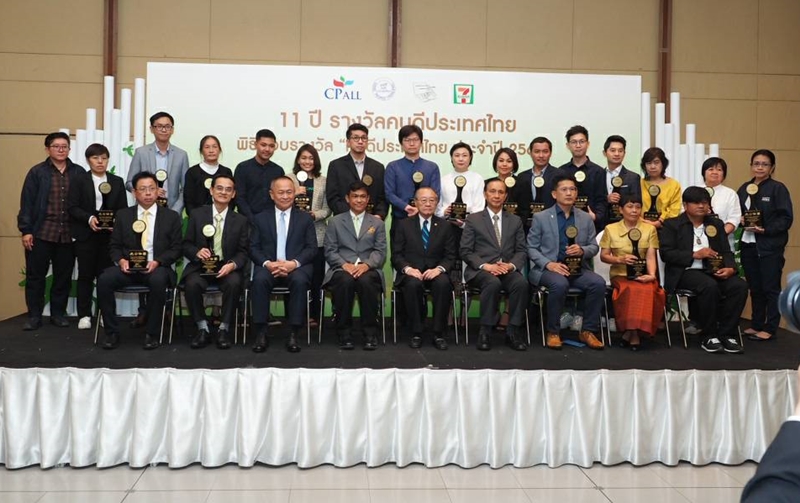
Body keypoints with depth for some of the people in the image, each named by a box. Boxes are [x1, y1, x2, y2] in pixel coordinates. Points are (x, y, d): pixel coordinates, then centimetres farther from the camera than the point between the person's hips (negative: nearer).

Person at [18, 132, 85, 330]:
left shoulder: (79, 173, 5)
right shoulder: (37, 172, 1)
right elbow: (27, 202, -1)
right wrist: (26, 230, -6)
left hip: (68, 234, 2)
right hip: (41, 233, -1)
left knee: (64, 276, 9)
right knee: (35, 275, 4)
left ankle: (58, 313, 21)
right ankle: (34, 316, 13)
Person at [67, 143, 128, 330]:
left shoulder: (117, 182, 10)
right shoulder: (79, 180, 4)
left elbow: (123, 209, 5)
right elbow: (72, 207, -4)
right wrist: (89, 218, -19)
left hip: (109, 234, 1)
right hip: (85, 234, -1)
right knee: (86, 275, 3)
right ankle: (84, 315, 9)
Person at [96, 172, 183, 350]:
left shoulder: (171, 216, 7)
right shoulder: (123, 215, 12)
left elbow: (176, 248, 2)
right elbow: (114, 246, 12)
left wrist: (157, 261, -15)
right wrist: (121, 260, -11)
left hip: (157, 267, -2)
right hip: (128, 266, 2)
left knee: (158, 281, -38)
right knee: (104, 280, -28)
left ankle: (152, 334, -21)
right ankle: (112, 332, -13)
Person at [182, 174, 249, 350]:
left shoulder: (240, 220, 7)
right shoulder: (197, 214, 6)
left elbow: (243, 251, 3)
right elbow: (186, 245, 8)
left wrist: (232, 264, -19)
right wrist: (197, 252, -16)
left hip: (227, 268, 0)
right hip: (201, 266, 0)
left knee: (234, 283, -34)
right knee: (192, 284, -32)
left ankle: (223, 329, -17)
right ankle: (203, 328, -13)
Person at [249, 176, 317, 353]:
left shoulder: (305, 218, 14)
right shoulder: (260, 218, 15)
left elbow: (312, 248, 5)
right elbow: (254, 248, 7)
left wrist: (294, 263, -15)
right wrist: (267, 263, -14)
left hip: (297, 267, 0)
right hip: (268, 266, 1)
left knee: (299, 280, -35)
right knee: (260, 279, -33)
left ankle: (293, 334, -27)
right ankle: (261, 333, -26)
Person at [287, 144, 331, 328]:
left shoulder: (323, 181, 10)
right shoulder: (289, 179, 6)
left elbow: (327, 209, 6)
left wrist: (315, 214, -12)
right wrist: (294, 194, -15)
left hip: (317, 234, 1)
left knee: (316, 276, 2)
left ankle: (313, 314, 10)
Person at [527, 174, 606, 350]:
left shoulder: (586, 218, 12)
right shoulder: (540, 217, 2)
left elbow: (594, 247, 12)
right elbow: (531, 248, 0)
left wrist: (582, 250, -12)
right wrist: (548, 263, -17)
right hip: (548, 268, -3)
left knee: (599, 283, -26)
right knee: (560, 284, -36)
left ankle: (588, 331, -10)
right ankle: (552, 331, -16)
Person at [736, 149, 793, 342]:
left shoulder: (778, 188, -6)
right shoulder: (744, 188, 10)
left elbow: (786, 218, -10)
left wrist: (765, 229, -21)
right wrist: (740, 221, -6)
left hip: (770, 246, -5)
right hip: (748, 245, 5)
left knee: (770, 288, 1)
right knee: (754, 288, 11)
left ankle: (770, 328, 8)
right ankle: (756, 325, 21)